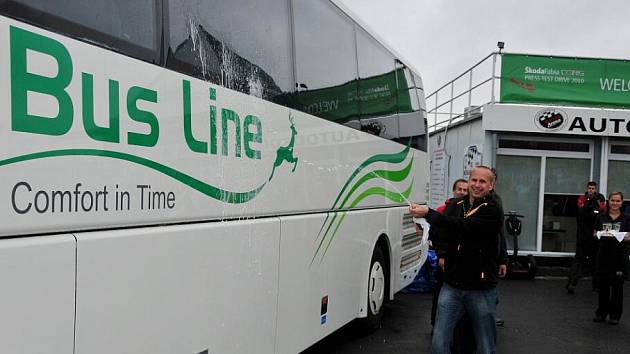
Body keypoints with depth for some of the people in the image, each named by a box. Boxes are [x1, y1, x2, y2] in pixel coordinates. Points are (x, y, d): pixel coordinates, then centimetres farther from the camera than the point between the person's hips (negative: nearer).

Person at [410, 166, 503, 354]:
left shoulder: (492, 210, -8)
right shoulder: (455, 205, 9)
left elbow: (463, 226, -24)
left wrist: (428, 213, -25)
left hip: (481, 288, -4)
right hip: (452, 285, 4)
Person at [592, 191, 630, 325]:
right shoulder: (601, 217, 7)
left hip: (619, 255, -1)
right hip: (603, 254, 1)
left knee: (617, 286, 4)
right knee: (602, 285, 5)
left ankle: (615, 315, 16)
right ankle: (601, 313, 19)